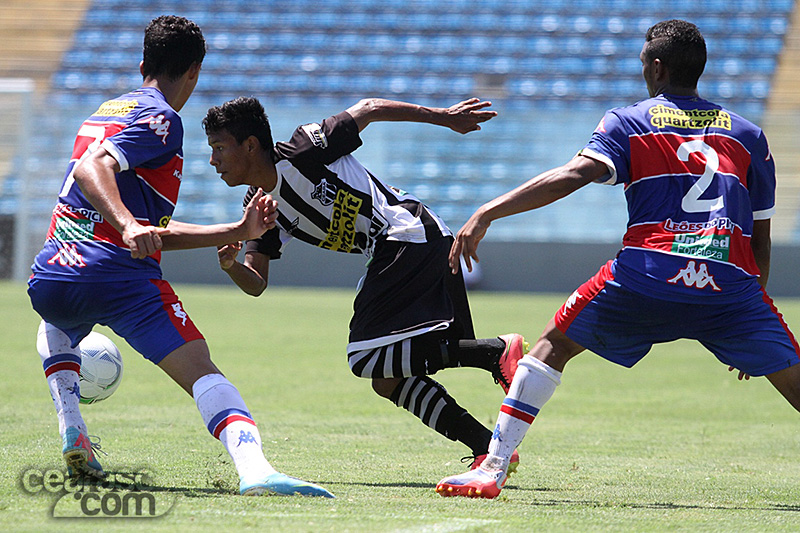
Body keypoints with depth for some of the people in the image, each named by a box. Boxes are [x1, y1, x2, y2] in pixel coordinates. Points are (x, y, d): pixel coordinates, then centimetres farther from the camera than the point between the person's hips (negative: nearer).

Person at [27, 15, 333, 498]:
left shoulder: (109, 111, 27)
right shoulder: (160, 119, 0)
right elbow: (90, 169, -20)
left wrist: (238, 232, 28)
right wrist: (129, 227, -33)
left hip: (48, 281, 8)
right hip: (119, 276, -8)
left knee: (56, 330, 41)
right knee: (201, 371, -17)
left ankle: (72, 430, 20)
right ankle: (254, 467, -41)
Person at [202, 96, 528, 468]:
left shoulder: (303, 152, -11)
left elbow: (368, 109, -2)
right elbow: (256, 282, 10)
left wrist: (443, 116, 4)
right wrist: (231, 266, -14)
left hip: (411, 237, -9)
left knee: (366, 359, -18)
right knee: (387, 381, 6)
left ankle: (496, 351, -22)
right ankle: (489, 448, 6)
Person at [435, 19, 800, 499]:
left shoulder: (629, 122, 12)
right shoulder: (748, 134, 20)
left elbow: (574, 175, -6)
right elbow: (761, 239, 21)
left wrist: (487, 214, -10)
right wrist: (750, 306, 31)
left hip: (647, 276, -1)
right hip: (732, 281, 1)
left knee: (554, 345, 17)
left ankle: (493, 469, 9)